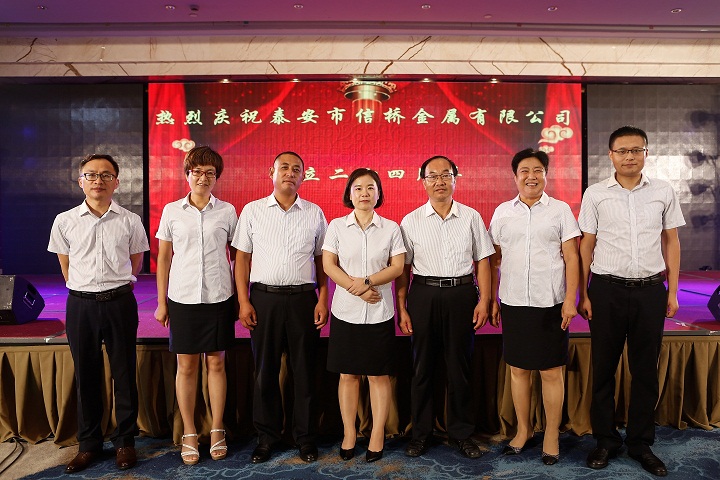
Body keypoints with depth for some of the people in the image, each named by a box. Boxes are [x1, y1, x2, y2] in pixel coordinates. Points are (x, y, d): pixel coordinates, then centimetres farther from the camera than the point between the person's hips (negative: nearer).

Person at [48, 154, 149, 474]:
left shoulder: (130, 221, -1)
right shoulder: (64, 221, 2)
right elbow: (65, 264, 13)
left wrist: (117, 285, 11)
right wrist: (82, 289, 12)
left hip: (119, 303, -1)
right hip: (80, 304, 1)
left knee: (124, 373, 7)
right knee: (85, 375, 10)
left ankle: (125, 441, 21)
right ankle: (89, 443, 25)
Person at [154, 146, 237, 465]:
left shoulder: (227, 212, 1)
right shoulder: (172, 211, 2)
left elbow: (237, 255, 7)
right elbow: (163, 259, 6)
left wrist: (239, 297, 3)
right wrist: (161, 303, 5)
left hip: (219, 298, 0)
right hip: (182, 298, 0)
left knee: (216, 363, 8)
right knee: (186, 366, 7)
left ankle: (217, 430, 22)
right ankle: (189, 433, 22)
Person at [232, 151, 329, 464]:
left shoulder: (314, 213, 7)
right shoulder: (252, 211, 5)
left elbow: (321, 260, 8)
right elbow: (242, 258, 4)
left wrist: (323, 299, 0)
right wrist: (243, 302, -3)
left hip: (303, 298, 1)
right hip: (264, 297, 0)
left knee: (304, 370, 7)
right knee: (265, 370, 8)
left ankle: (305, 437, 23)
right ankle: (266, 436, 25)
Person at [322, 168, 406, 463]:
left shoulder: (391, 228, 4)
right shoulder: (337, 226, 3)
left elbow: (397, 267, -2)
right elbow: (329, 265, -3)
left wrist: (368, 281, -16)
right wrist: (356, 289, -13)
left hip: (379, 313, 0)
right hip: (345, 311, 1)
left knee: (379, 375, 5)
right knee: (347, 374, 7)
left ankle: (378, 434, 19)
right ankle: (349, 433, 22)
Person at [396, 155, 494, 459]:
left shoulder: (471, 217, 6)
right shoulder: (411, 221, 4)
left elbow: (482, 261, 7)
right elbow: (403, 268, 4)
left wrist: (484, 301, -2)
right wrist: (401, 308, 0)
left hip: (462, 294, 1)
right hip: (423, 295, 0)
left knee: (460, 366, 8)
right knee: (422, 366, 7)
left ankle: (461, 432, 23)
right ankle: (420, 432, 22)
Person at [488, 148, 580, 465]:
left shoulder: (560, 210, 2)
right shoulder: (502, 212, 7)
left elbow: (571, 258, -1)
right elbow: (493, 260, 10)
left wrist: (570, 299, -8)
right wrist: (491, 300, 7)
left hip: (550, 303, -2)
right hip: (513, 303, 2)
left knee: (551, 372, 5)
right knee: (518, 369, 11)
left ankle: (552, 435, 22)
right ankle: (523, 429, 28)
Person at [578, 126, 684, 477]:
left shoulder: (663, 192, 4)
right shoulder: (595, 194, -1)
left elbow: (671, 242, 9)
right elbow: (586, 246, 2)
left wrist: (672, 291, 5)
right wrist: (582, 295, 0)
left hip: (650, 290, 2)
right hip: (607, 290, -1)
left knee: (646, 369, 10)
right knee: (604, 368, 8)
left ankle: (641, 443, 26)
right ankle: (605, 441, 23)